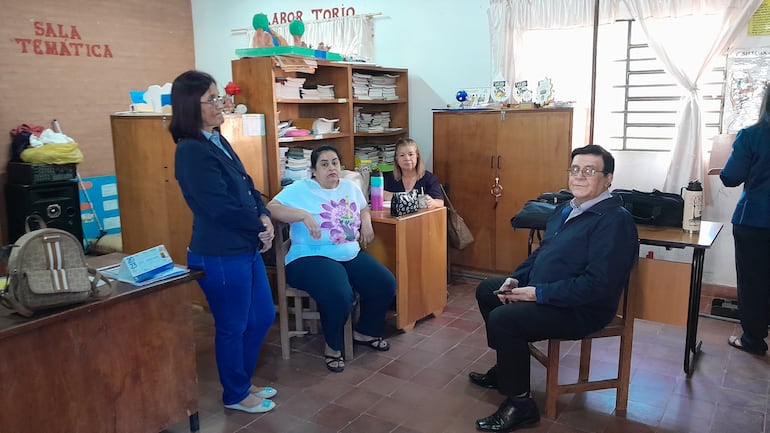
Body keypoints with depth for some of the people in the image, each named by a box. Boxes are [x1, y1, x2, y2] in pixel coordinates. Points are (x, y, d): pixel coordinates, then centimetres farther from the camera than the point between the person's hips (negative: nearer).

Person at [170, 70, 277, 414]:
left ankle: (243, 381, 38)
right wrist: (261, 225, -9)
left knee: (263, 316, 19)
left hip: (245, 249, 9)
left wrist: (264, 217, -6)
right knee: (233, 328, 8)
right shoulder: (192, 152, -19)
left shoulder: (218, 141, 9)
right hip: (219, 256, -9)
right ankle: (235, 395, 30)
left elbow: (248, 187, 12)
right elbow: (222, 207, -22)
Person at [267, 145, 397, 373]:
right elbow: (271, 208, -16)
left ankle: (364, 332, 18)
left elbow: (363, 208, 31)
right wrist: (303, 215, -28)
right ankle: (333, 346, -4)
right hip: (312, 258, -7)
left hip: (352, 255, 7)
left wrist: (366, 222, 8)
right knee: (339, 296, -34)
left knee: (386, 284, -9)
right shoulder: (300, 189, -6)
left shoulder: (350, 187, 14)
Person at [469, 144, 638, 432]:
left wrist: (537, 294, -25)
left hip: (581, 311, -10)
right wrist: (516, 279, 3)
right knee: (486, 290, 18)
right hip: (540, 291, 10)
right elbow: (542, 252, 20)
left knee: (502, 319, -26)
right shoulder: (566, 209, 10)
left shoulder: (614, 220, -21)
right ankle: (507, 367, 29)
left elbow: (598, 284, -28)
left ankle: (520, 404, -8)